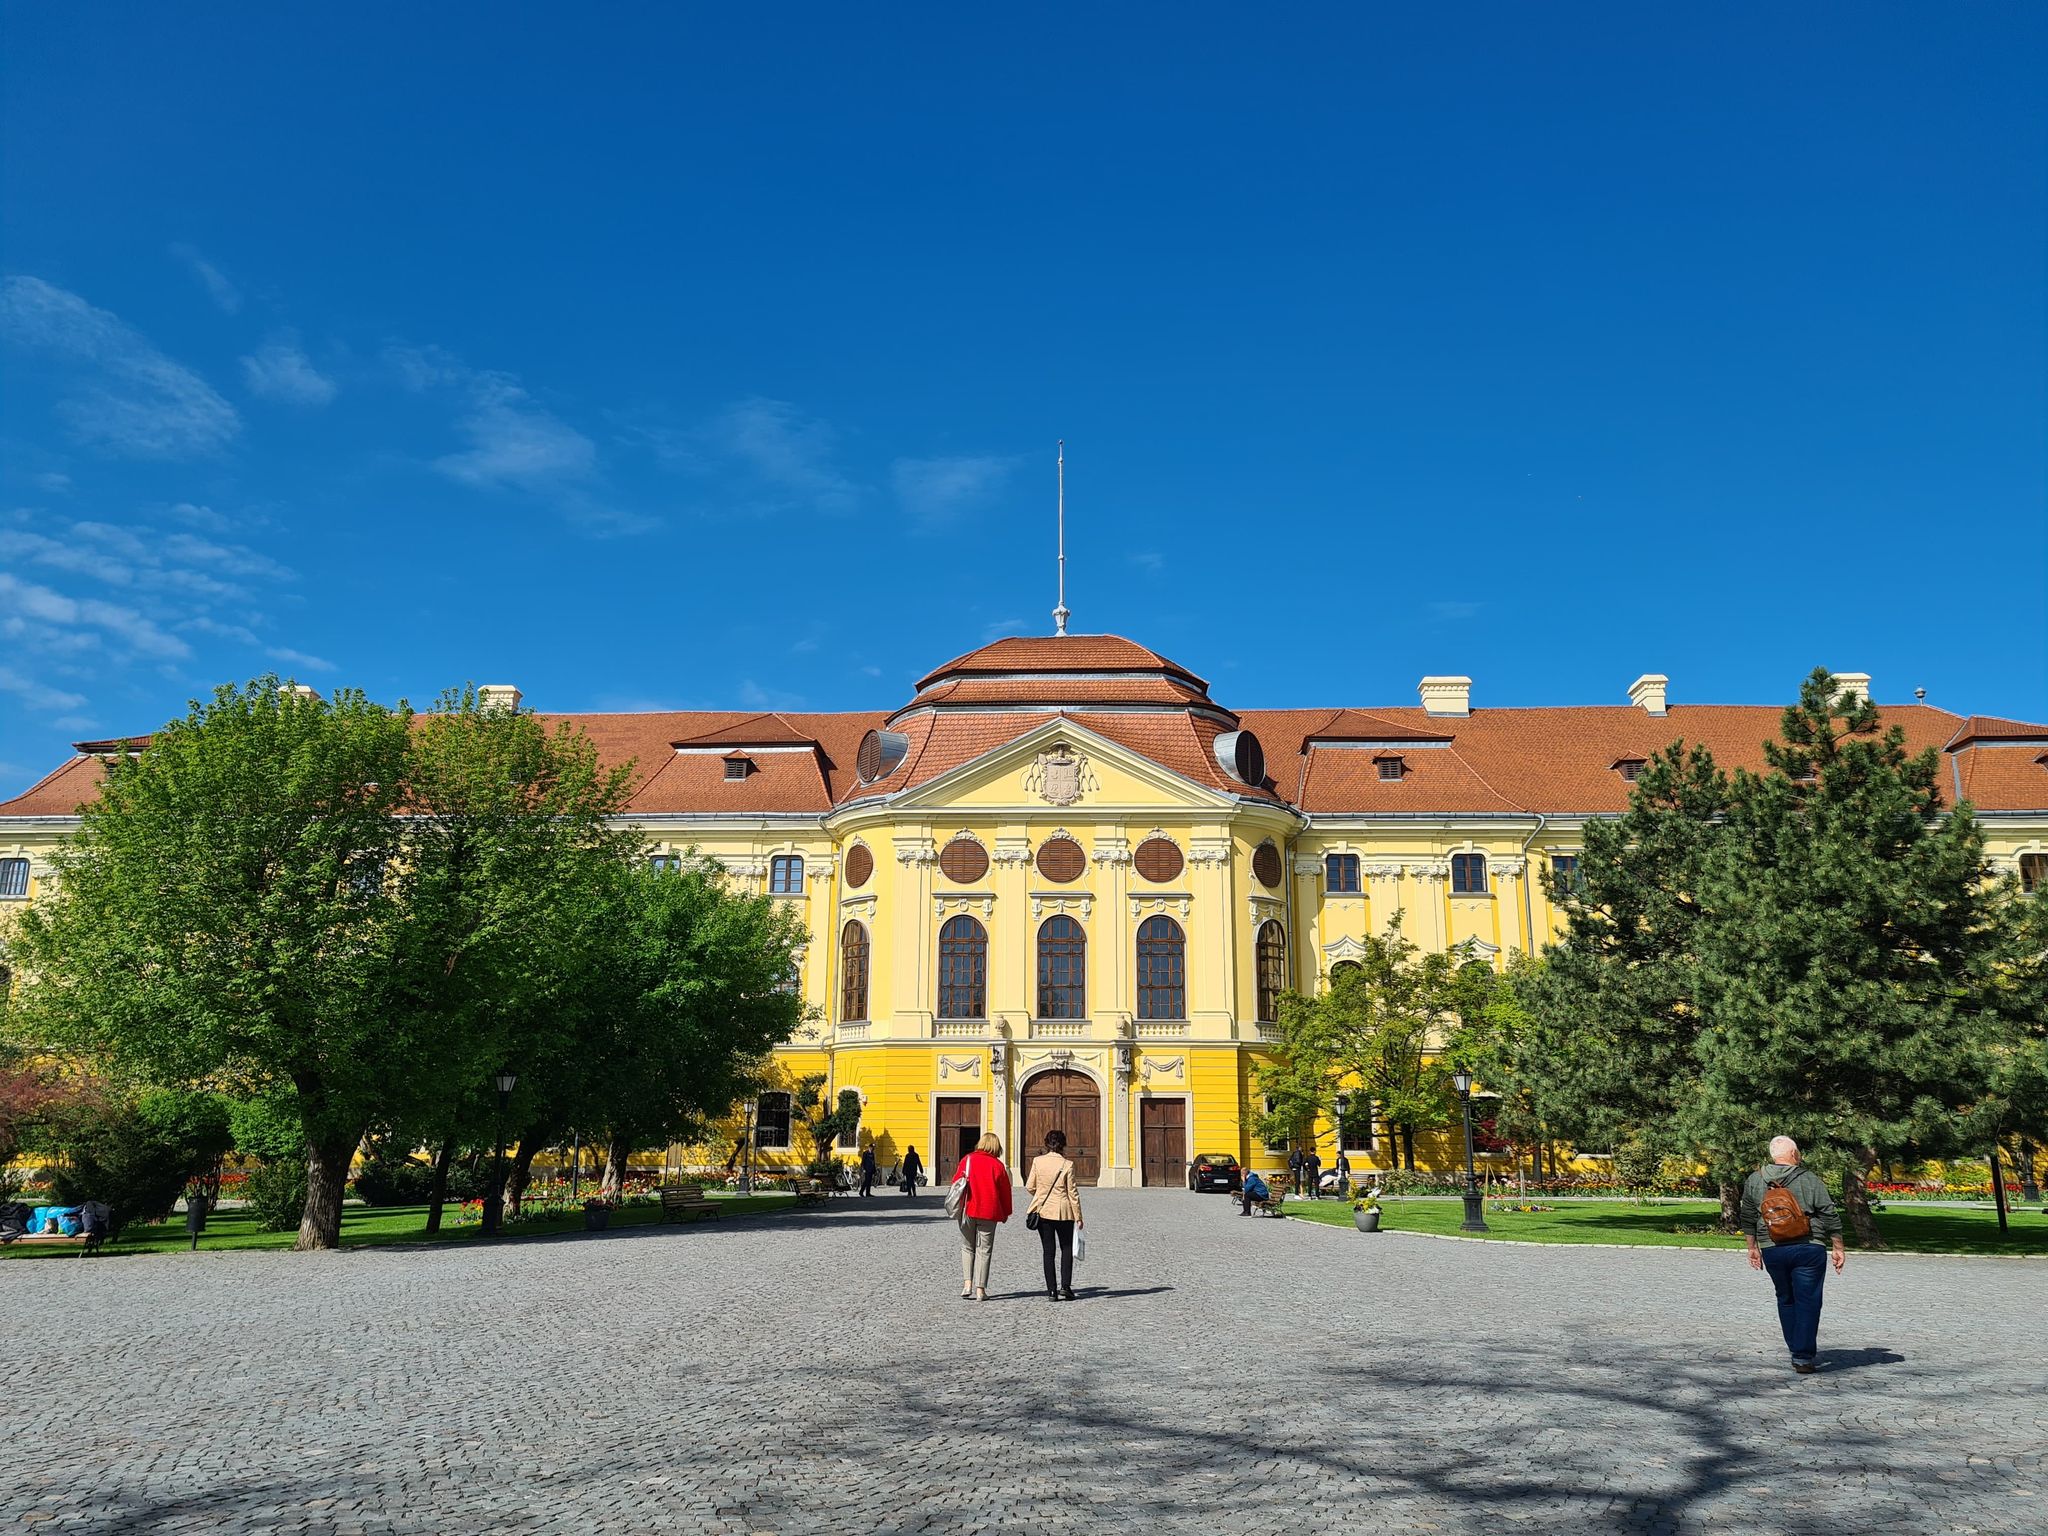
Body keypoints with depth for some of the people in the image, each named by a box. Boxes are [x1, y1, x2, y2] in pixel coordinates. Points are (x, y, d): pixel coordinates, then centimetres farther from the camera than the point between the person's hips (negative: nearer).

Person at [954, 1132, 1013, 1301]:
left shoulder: (967, 1160, 1)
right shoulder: (998, 1165, -2)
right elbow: (1005, 1191, 2)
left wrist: (959, 1205, 16)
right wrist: (1005, 1213, 14)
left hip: (968, 1210, 1)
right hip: (989, 1212, -1)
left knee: (967, 1248, 13)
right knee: (984, 1250, 5)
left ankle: (967, 1283, -1)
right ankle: (980, 1289, 1)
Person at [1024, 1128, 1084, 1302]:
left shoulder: (1038, 1161, -5)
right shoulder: (1067, 1165, -10)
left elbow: (1030, 1187, -1)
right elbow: (1072, 1193, -7)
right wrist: (1078, 1217, 1)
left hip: (1043, 1211, 2)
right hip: (1064, 1212, -2)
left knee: (1048, 1251, 8)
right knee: (1067, 1249, 13)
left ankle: (1051, 1290, 6)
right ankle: (1065, 1287, 2)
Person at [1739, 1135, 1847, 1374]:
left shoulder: (1754, 1181, 5)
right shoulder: (1809, 1180, -6)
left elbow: (1748, 1218, 10)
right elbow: (1830, 1216, -4)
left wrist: (1752, 1247, 18)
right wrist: (1838, 1248, 5)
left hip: (1772, 1251, 4)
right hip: (1808, 1249, -3)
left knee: (1786, 1300, 17)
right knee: (1807, 1301, 1)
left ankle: (1798, 1351, 22)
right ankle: (1803, 1357, -4)